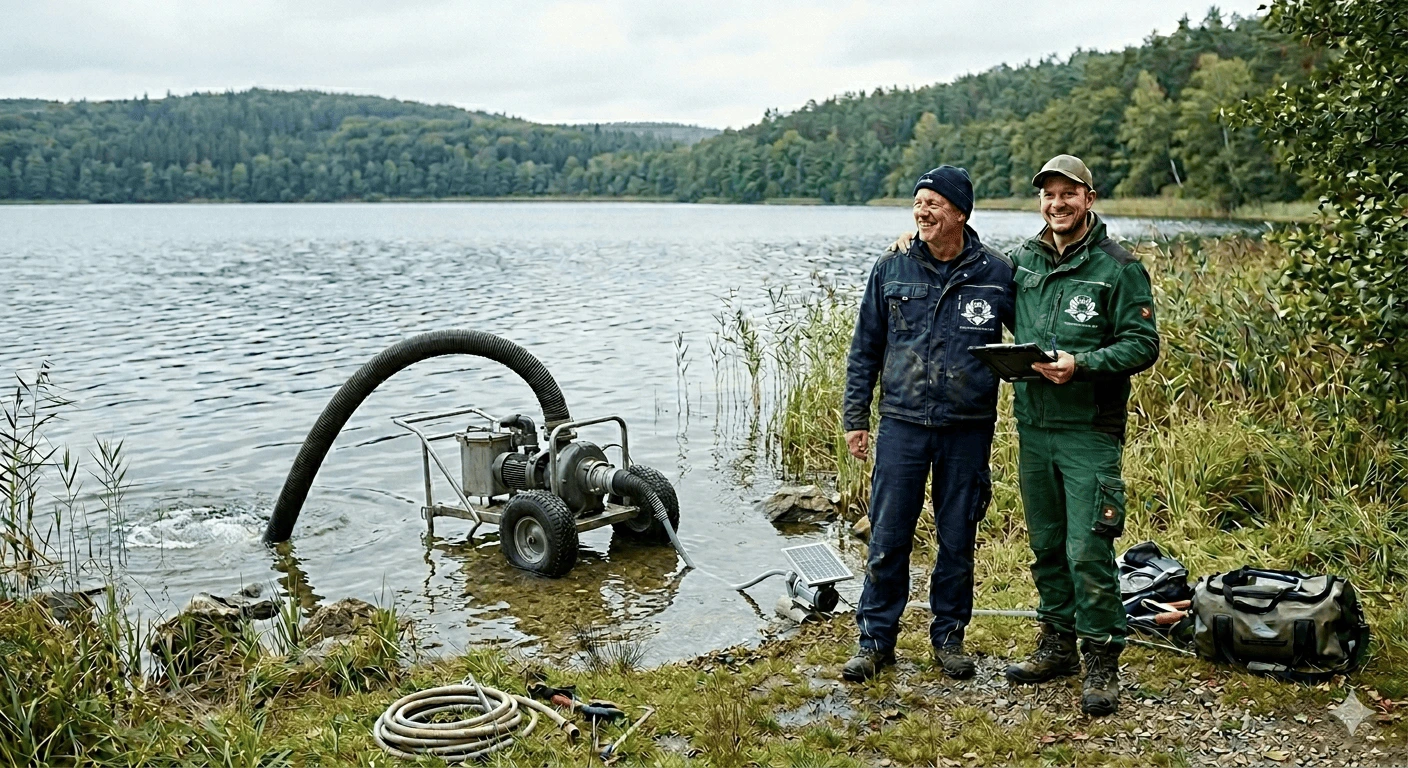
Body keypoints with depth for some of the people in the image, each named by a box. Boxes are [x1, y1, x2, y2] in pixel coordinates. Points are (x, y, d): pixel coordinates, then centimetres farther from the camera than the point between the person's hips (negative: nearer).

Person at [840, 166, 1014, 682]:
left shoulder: (996, 273, -1)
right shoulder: (892, 270, 2)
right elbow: (865, 348, 7)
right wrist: (854, 416, 5)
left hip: (968, 429, 0)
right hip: (902, 424, 0)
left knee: (958, 540, 10)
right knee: (887, 539, 3)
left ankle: (949, 637, 26)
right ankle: (876, 640, 16)